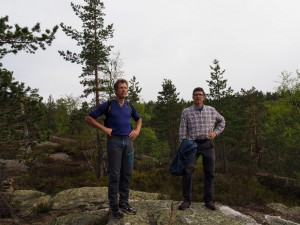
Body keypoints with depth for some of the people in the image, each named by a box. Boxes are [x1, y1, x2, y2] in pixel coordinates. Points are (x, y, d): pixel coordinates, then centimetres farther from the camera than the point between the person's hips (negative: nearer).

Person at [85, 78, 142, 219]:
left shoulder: (129, 106, 11)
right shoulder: (108, 105, -2)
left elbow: (139, 119, 29)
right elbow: (88, 118, -2)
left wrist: (137, 130, 10)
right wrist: (104, 129, -9)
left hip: (128, 141, 5)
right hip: (114, 141, -5)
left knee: (127, 174, 8)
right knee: (114, 174, -1)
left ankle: (124, 203, 20)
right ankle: (114, 205, 11)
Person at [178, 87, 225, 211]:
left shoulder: (211, 110, 7)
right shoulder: (186, 112, 1)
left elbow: (222, 121, 25)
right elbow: (182, 132, 0)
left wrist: (216, 132, 8)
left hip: (208, 144, 2)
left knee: (209, 173, 5)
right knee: (187, 171, -14)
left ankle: (208, 200, 17)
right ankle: (186, 200, -3)